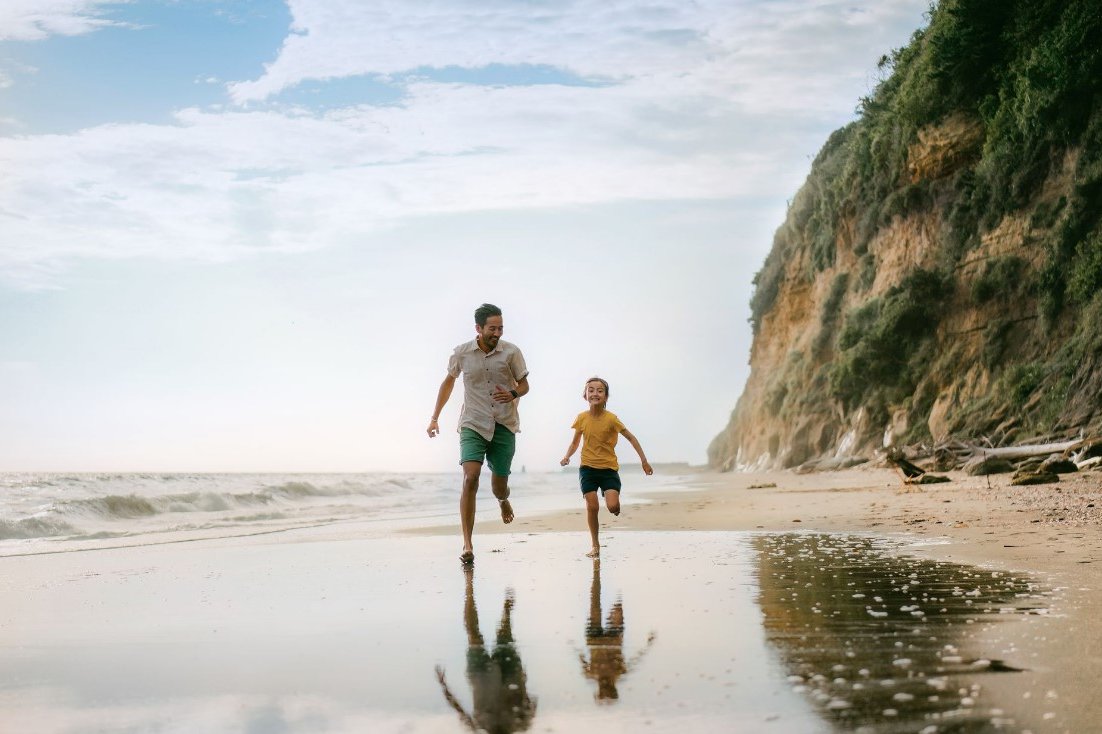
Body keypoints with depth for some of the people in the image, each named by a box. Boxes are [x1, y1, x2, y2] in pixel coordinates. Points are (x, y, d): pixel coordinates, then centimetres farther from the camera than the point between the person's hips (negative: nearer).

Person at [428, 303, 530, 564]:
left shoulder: (511, 352, -4)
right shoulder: (461, 353, -2)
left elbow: (524, 385, 6)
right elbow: (449, 381, 15)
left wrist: (512, 394, -18)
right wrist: (435, 417, 16)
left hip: (504, 426, 1)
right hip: (473, 425, -1)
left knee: (499, 486, 9)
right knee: (470, 478, -20)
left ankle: (504, 500, 51)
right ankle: (467, 545, -20)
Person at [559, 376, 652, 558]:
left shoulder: (611, 418, -12)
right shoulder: (582, 418, -3)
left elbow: (631, 437, -4)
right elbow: (575, 442, 11)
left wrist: (644, 460, -5)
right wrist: (567, 456, -7)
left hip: (609, 469, -2)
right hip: (588, 468, 2)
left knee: (612, 507, -16)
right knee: (592, 506, -6)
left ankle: (616, 503, 23)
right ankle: (595, 546, 8)